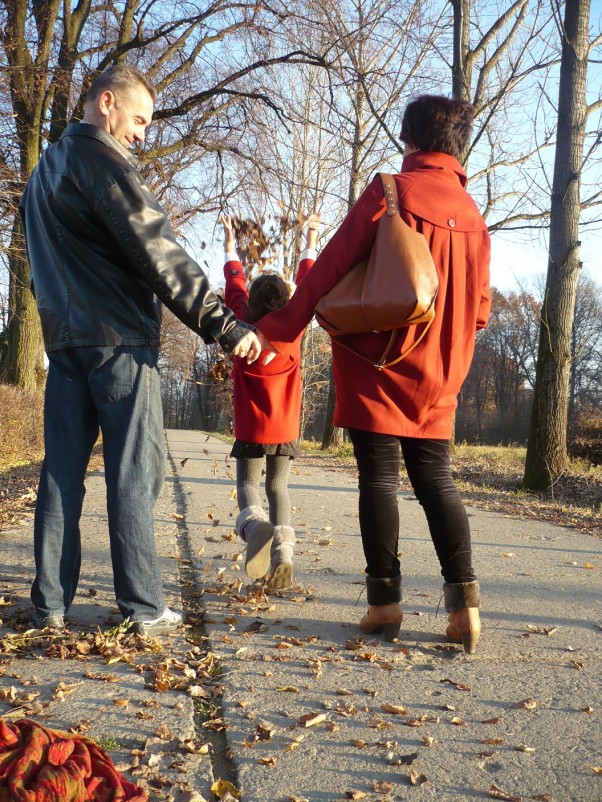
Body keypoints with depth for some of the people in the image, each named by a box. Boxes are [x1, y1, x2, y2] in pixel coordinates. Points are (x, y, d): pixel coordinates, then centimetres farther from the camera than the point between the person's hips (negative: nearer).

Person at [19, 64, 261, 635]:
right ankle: (144, 609, -1)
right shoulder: (102, 160, -8)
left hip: (63, 339, 8)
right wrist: (224, 326, -18)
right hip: (119, 339, -8)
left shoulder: (44, 170, 21)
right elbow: (159, 254, -17)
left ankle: (50, 604, 11)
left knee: (61, 471, 7)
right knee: (133, 473, -5)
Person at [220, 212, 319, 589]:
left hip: (250, 427, -1)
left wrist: (230, 245, 24)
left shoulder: (245, 323, -6)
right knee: (279, 487, 12)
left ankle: (255, 525, -23)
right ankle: (283, 554, -6)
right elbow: (306, 284, 10)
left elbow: (235, 282, 9)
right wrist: (311, 240, 22)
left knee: (247, 484, 10)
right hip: (286, 426, 2)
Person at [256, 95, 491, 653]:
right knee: (436, 480, 9)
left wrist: (276, 332, -9)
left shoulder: (390, 190, -6)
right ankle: (464, 599, 2)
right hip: (440, 377, 5)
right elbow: (480, 309, 13)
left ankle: (385, 601, 3)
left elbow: (332, 267, -12)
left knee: (378, 477, 1)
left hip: (380, 365, -4)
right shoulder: (473, 214, 11)